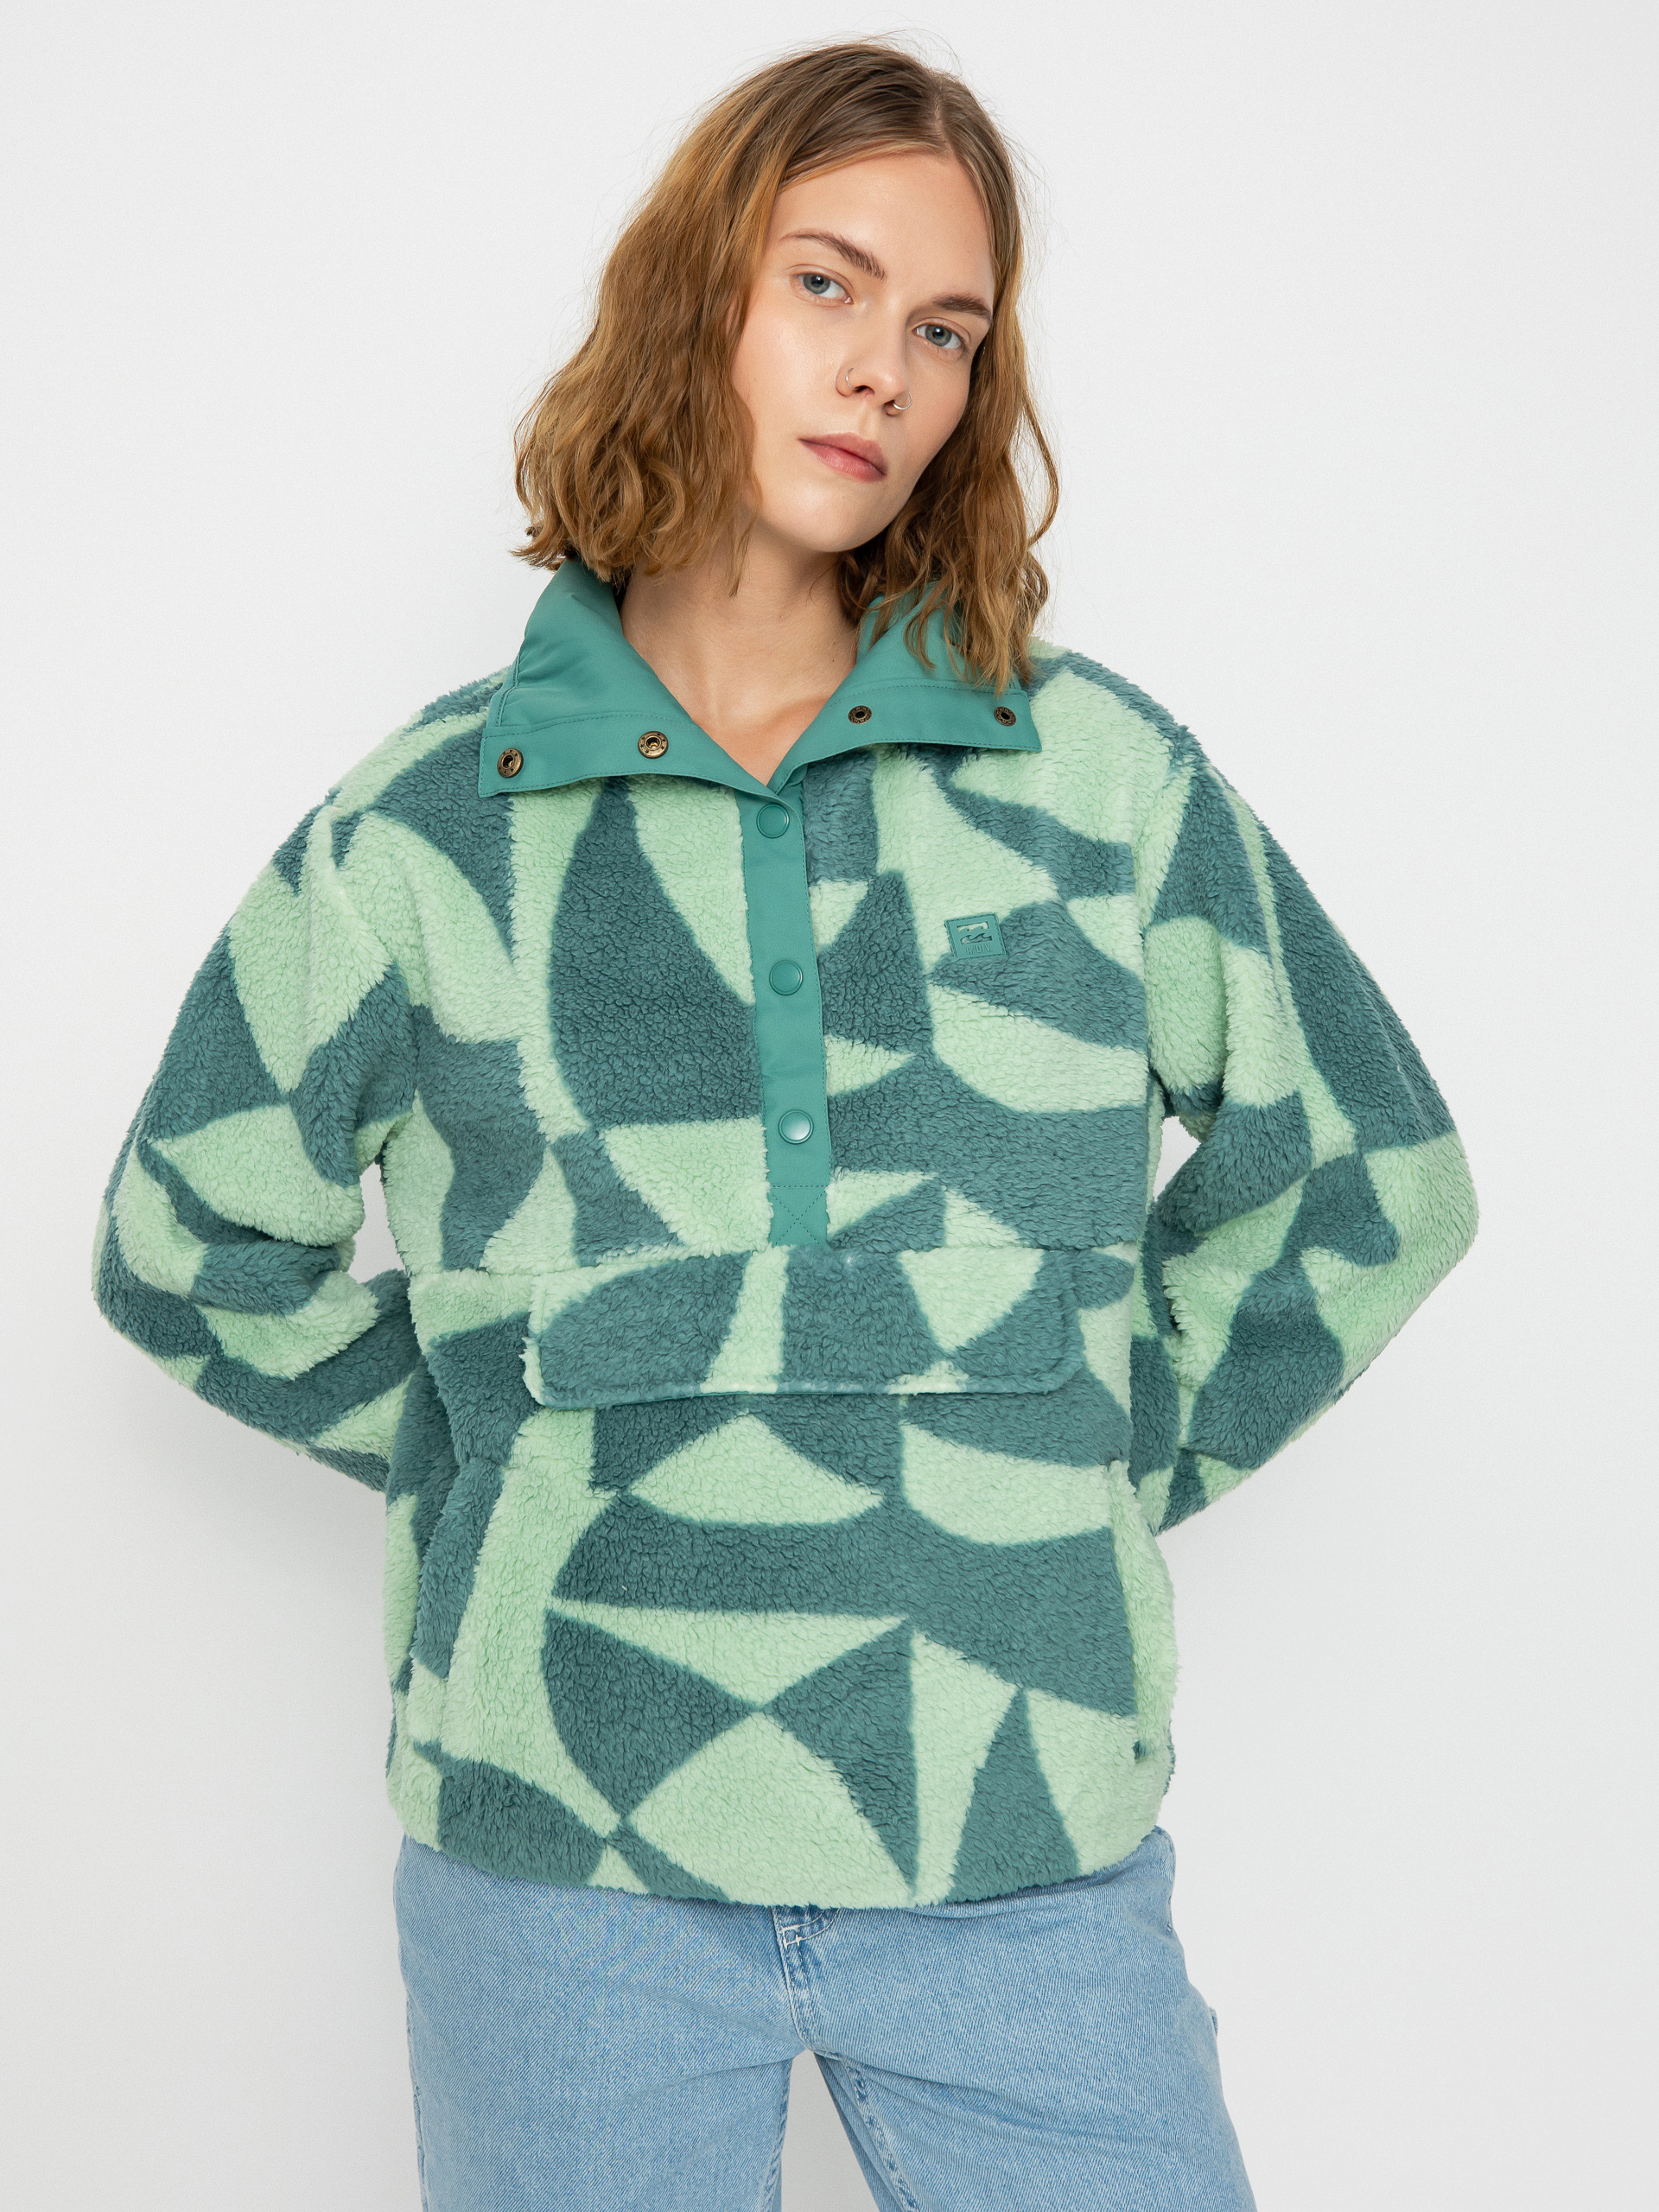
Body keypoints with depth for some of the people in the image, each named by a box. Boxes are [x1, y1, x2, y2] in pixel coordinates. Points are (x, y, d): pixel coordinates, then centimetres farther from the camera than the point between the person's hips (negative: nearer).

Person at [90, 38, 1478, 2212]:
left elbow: (1367, 1175, 12)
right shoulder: (433, 821, 1)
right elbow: (196, 1241, 11)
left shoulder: (1107, 782, 2)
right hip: (564, 1847, 0)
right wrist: (503, 1459, 5)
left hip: (1030, 1845, 1)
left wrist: (1108, 1464, 6)